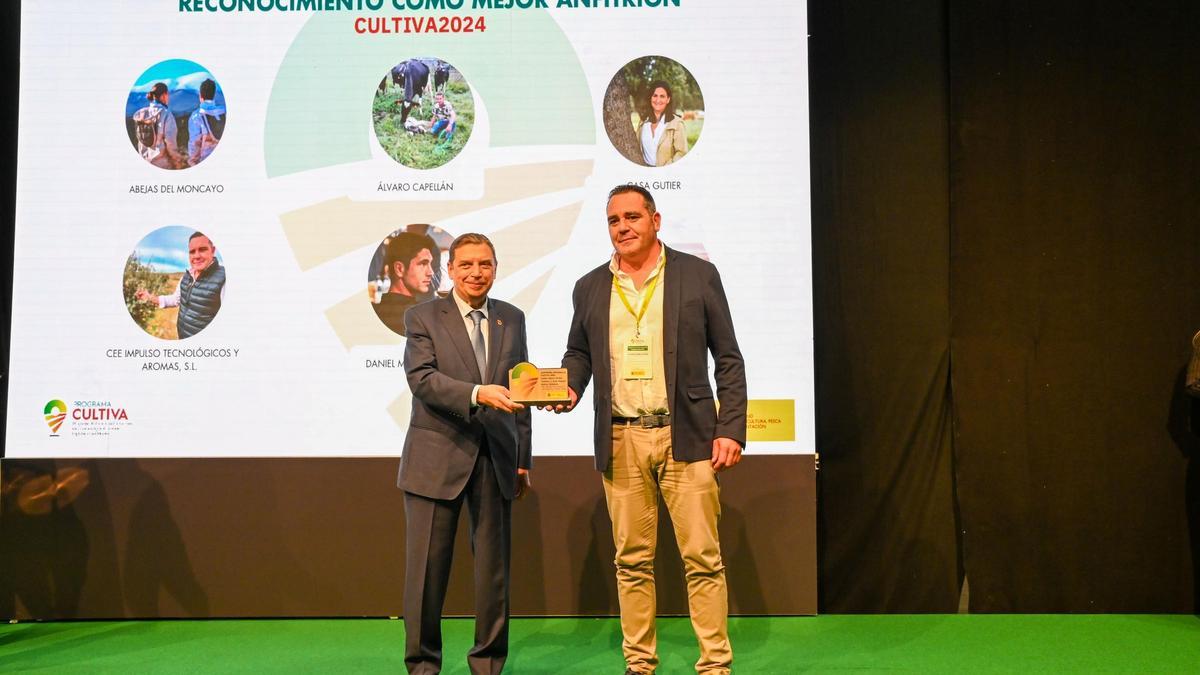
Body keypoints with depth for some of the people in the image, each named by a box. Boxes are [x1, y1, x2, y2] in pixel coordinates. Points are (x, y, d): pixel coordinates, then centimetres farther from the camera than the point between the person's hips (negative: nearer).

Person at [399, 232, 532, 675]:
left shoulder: (512, 319, 11)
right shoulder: (423, 318, 0)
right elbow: (422, 378, -14)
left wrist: (523, 459, 10)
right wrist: (478, 393, -28)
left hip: (495, 458, 3)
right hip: (438, 459, -3)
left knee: (494, 566, 8)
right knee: (427, 568, 3)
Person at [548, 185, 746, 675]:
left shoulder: (698, 275, 3)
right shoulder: (590, 287, 10)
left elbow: (728, 359, 2)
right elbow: (578, 352, 19)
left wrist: (731, 431, -5)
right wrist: (570, 386, -4)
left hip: (686, 437, -2)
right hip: (620, 441, 3)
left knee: (702, 557, 0)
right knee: (632, 560, 8)